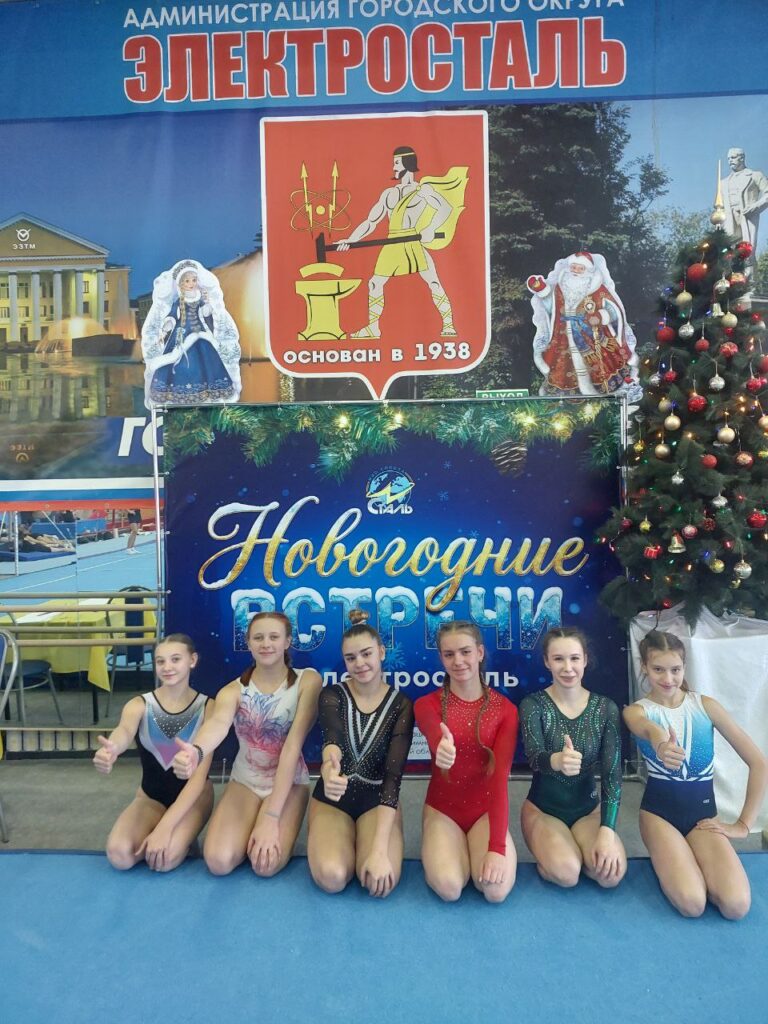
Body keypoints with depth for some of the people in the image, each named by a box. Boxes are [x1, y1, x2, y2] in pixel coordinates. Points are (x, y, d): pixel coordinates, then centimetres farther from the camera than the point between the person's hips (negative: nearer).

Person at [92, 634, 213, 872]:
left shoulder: (207, 707, -14)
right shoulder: (139, 705, -11)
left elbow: (200, 775, -19)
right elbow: (124, 731, -36)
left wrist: (165, 827, -29)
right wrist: (111, 749, -62)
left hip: (193, 794, -2)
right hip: (151, 795, 2)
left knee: (166, 857, -29)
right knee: (118, 854, -25)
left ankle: (184, 835, 6)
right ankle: (156, 834, 8)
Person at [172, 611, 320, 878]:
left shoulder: (307, 680, -14)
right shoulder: (233, 690, -10)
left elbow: (293, 745, -21)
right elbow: (218, 723, -34)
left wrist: (271, 816, -26)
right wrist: (196, 751, -60)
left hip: (290, 782, -2)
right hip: (245, 781, 2)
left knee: (266, 863, -24)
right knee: (218, 860, -20)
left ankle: (283, 830, 11)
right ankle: (250, 829, 14)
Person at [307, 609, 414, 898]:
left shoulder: (401, 705, -10)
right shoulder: (332, 695, -9)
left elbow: (393, 775, -18)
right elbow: (332, 738, -31)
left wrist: (379, 848, -29)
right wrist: (329, 767, -57)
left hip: (377, 799, 0)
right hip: (332, 797, 0)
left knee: (382, 882, -26)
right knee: (331, 876, -26)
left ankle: (363, 842, 9)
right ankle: (346, 839, 9)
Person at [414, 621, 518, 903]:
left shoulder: (505, 709, -7)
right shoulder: (427, 704, -9)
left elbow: (500, 776, -16)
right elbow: (435, 734, -34)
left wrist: (497, 847, -26)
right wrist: (442, 748, -61)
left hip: (485, 810, 1)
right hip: (443, 808, -1)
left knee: (496, 889, -24)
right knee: (449, 886, -26)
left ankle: (478, 849, 10)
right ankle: (446, 850, 9)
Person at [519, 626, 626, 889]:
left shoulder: (605, 708, -7)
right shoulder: (533, 705, -15)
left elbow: (612, 772, -11)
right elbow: (534, 757, -31)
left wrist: (607, 831, -24)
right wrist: (557, 761, -56)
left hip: (589, 808, 3)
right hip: (542, 808, -2)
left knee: (611, 873, -24)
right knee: (566, 873, -29)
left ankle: (574, 849, 10)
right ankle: (548, 850, 7)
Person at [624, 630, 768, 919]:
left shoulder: (705, 705, -4)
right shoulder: (636, 711, -8)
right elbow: (648, 728, -37)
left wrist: (743, 824, -5)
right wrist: (660, 742, -62)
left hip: (703, 810, 2)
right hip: (659, 810, -2)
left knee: (737, 905, -21)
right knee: (692, 904, -23)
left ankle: (684, 860, 9)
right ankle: (667, 858, 10)